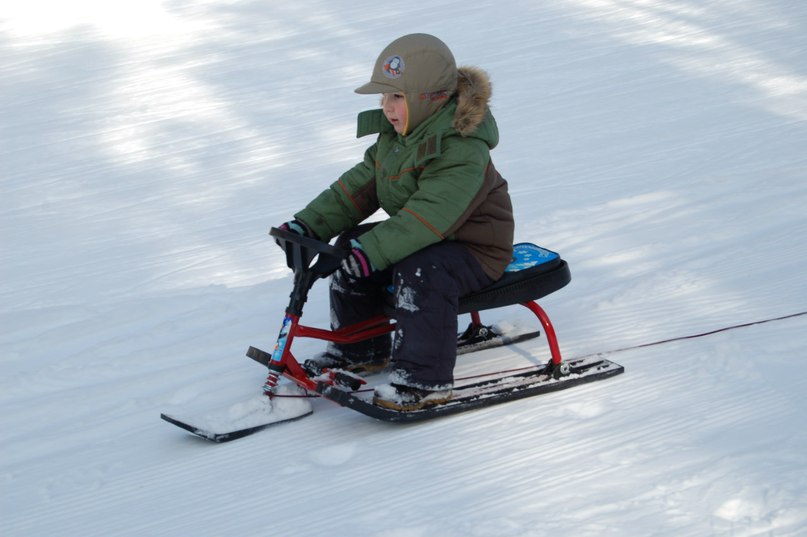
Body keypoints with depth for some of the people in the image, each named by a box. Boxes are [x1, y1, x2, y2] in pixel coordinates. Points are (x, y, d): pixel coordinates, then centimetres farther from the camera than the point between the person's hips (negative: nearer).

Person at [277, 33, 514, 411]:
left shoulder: (463, 151, -28)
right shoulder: (397, 134, 2)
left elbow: (431, 213, -39)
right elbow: (359, 186, 3)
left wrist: (373, 250, -47)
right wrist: (309, 224, -9)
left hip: (475, 248, -9)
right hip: (423, 239, 10)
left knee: (419, 272, -35)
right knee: (351, 245, 1)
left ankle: (425, 380, -27)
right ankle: (361, 349, 16)